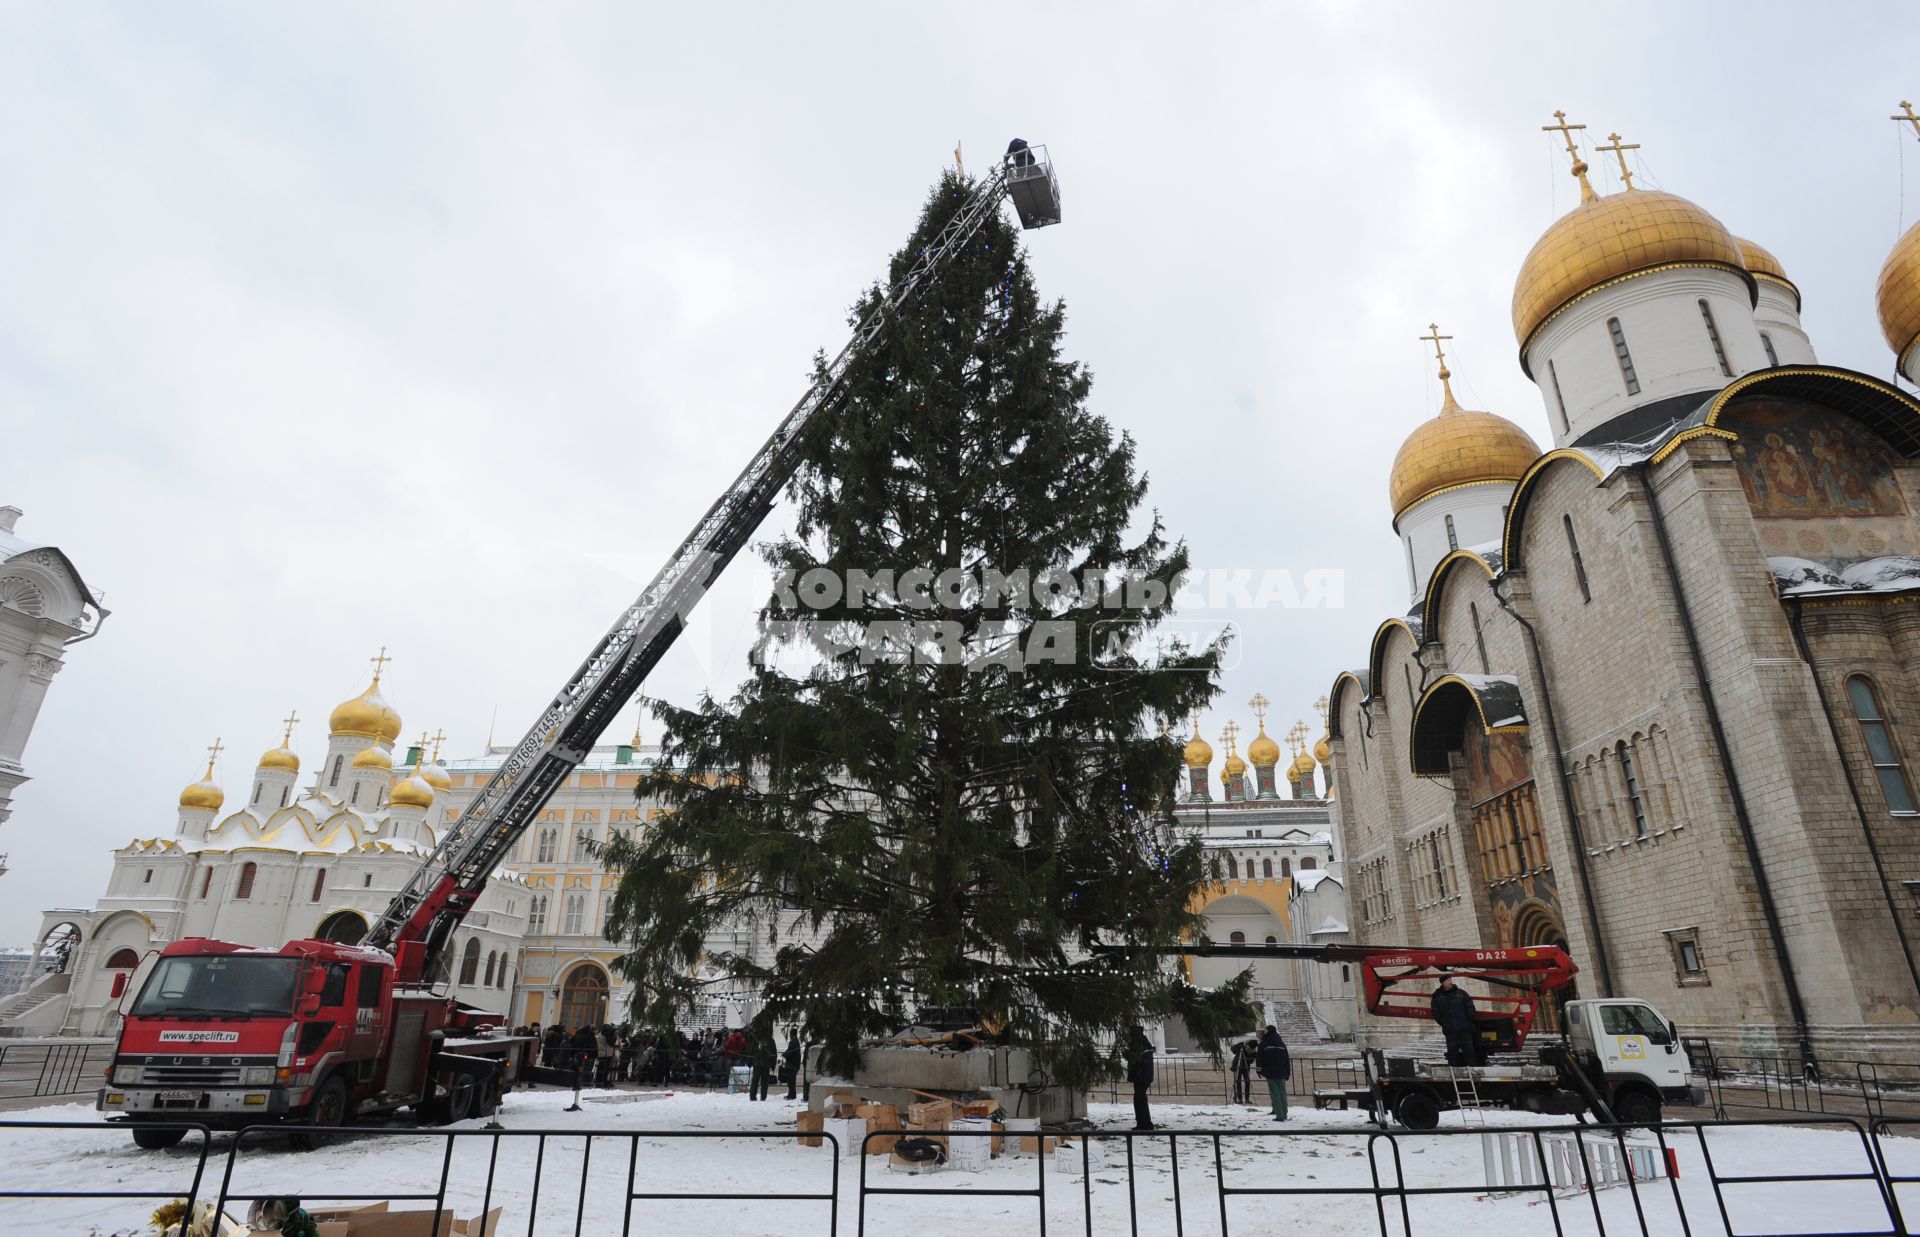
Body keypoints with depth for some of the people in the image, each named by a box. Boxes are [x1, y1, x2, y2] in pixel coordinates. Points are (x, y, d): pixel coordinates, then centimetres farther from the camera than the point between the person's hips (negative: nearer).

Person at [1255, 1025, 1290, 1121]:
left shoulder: (1263, 1044, -4)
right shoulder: (1282, 1044, 9)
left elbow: (1259, 1058, -4)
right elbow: (1287, 1060, 12)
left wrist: (1259, 1069, 6)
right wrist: (1287, 1073, 17)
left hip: (1270, 1073, -4)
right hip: (1281, 1073, 4)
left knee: (1275, 1094, -2)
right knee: (1282, 1093, 12)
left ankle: (1280, 1115, -6)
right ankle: (1284, 1114, 15)